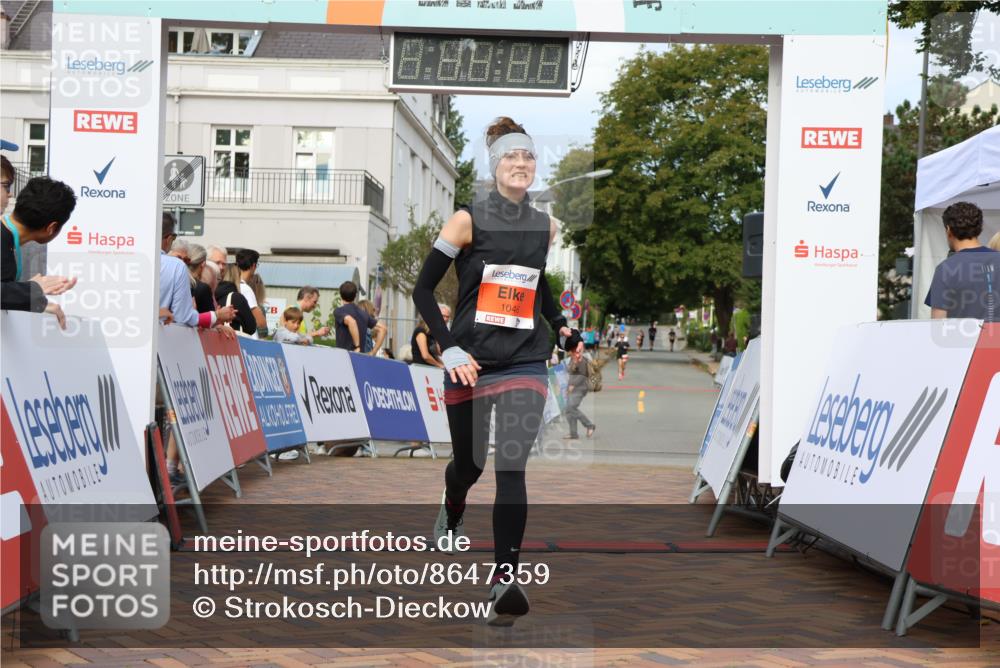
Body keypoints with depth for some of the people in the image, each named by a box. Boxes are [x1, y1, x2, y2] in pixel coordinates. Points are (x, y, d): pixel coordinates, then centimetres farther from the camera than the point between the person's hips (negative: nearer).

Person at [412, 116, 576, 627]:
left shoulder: (545, 226, 5)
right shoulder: (468, 220, -7)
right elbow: (423, 289, -6)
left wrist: (559, 324, 17)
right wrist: (449, 348, -14)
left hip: (525, 362, 2)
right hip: (470, 362, -1)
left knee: (511, 466, -13)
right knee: (470, 464, 14)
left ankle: (505, 581, -14)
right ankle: (451, 512, 50)